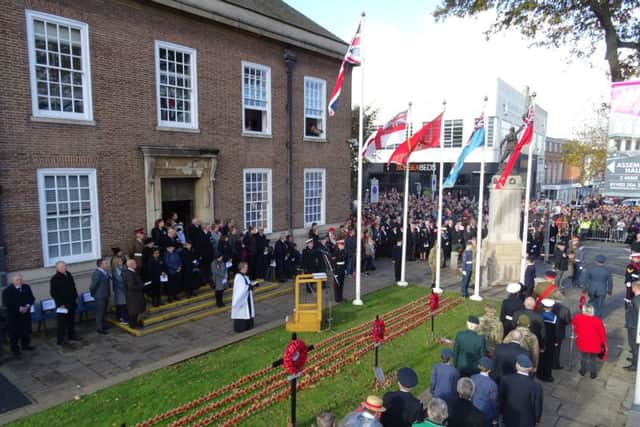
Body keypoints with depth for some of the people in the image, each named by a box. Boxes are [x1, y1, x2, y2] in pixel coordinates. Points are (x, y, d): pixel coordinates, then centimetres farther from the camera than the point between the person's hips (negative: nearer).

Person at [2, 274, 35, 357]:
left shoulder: (26, 287, 2)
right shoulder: (7, 290, -12)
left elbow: (32, 298, 4)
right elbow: (6, 303, -17)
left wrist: (27, 306, -14)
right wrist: (19, 308, -22)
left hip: (26, 313, 4)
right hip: (13, 316, -4)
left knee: (26, 330, 14)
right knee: (14, 333, 2)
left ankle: (25, 345, 33)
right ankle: (15, 349, 15)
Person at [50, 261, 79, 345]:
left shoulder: (68, 274, 7)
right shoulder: (54, 279, -12)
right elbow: (53, 293, -13)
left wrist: (75, 297, 14)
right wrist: (60, 303, -16)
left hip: (71, 303, 7)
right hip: (62, 304, -7)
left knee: (71, 320, 17)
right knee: (62, 323, -2)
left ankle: (72, 335, 31)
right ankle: (60, 340, 6)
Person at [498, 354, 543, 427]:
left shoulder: (506, 379, -20)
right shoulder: (536, 386, -28)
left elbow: (500, 398, -6)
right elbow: (537, 406, -14)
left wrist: (501, 411, 13)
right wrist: (537, 420, 6)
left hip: (509, 417, 2)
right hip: (526, 421, -2)